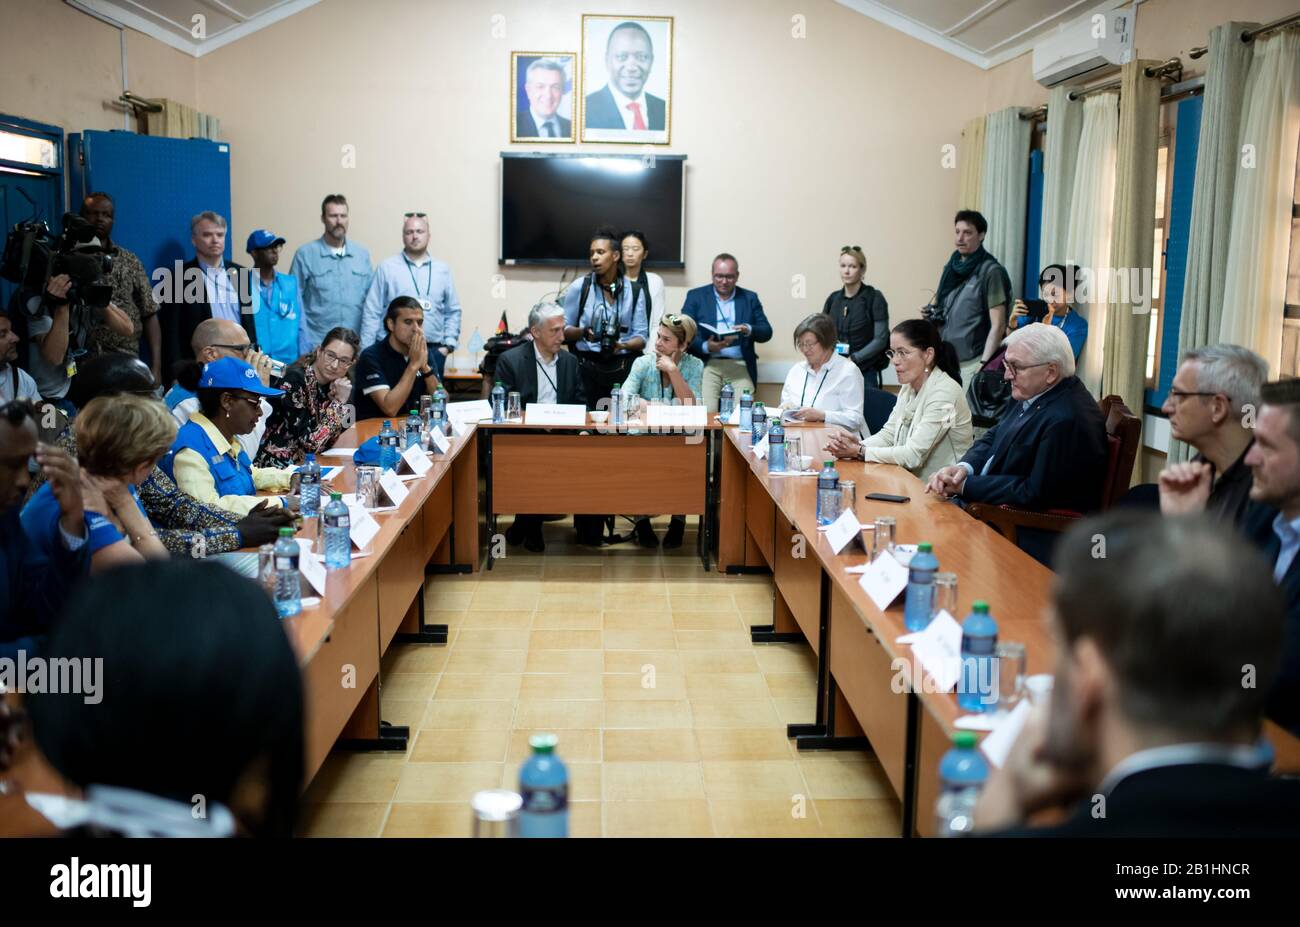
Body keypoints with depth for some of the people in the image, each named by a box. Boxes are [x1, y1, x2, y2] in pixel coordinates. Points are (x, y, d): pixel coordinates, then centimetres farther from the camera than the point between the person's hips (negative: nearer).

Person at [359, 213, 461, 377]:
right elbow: (372, 313, 1)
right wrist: (367, 353, -4)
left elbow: (453, 312, 14)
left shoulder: (442, 270, 12)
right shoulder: (387, 268, 3)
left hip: (433, 351, 3)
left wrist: (449, 344, 2)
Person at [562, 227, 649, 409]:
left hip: (623, 368, 1)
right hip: (586, 366, -1)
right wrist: (583, 332, -13)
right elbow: (564, 330, 6)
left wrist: (622, 345, -16)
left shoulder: (635, 292, 4)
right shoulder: (579, 287, 1)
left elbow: (641, 337, 4)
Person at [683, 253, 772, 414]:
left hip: (739, 365, 1)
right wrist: (706, 347, -16)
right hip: (707, 364, -1)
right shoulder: (695, 296, 11)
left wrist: (749, 330, -13)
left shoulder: (750, 298, 15)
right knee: (707, 412, -22)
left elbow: (766, 332, 9)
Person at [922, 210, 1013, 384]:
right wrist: (933, 314, 3)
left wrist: (984, 364, -16)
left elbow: (998, 325, -11)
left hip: (972, 363, -6)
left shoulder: (990, 271, -8)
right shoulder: (951, 267, 11)